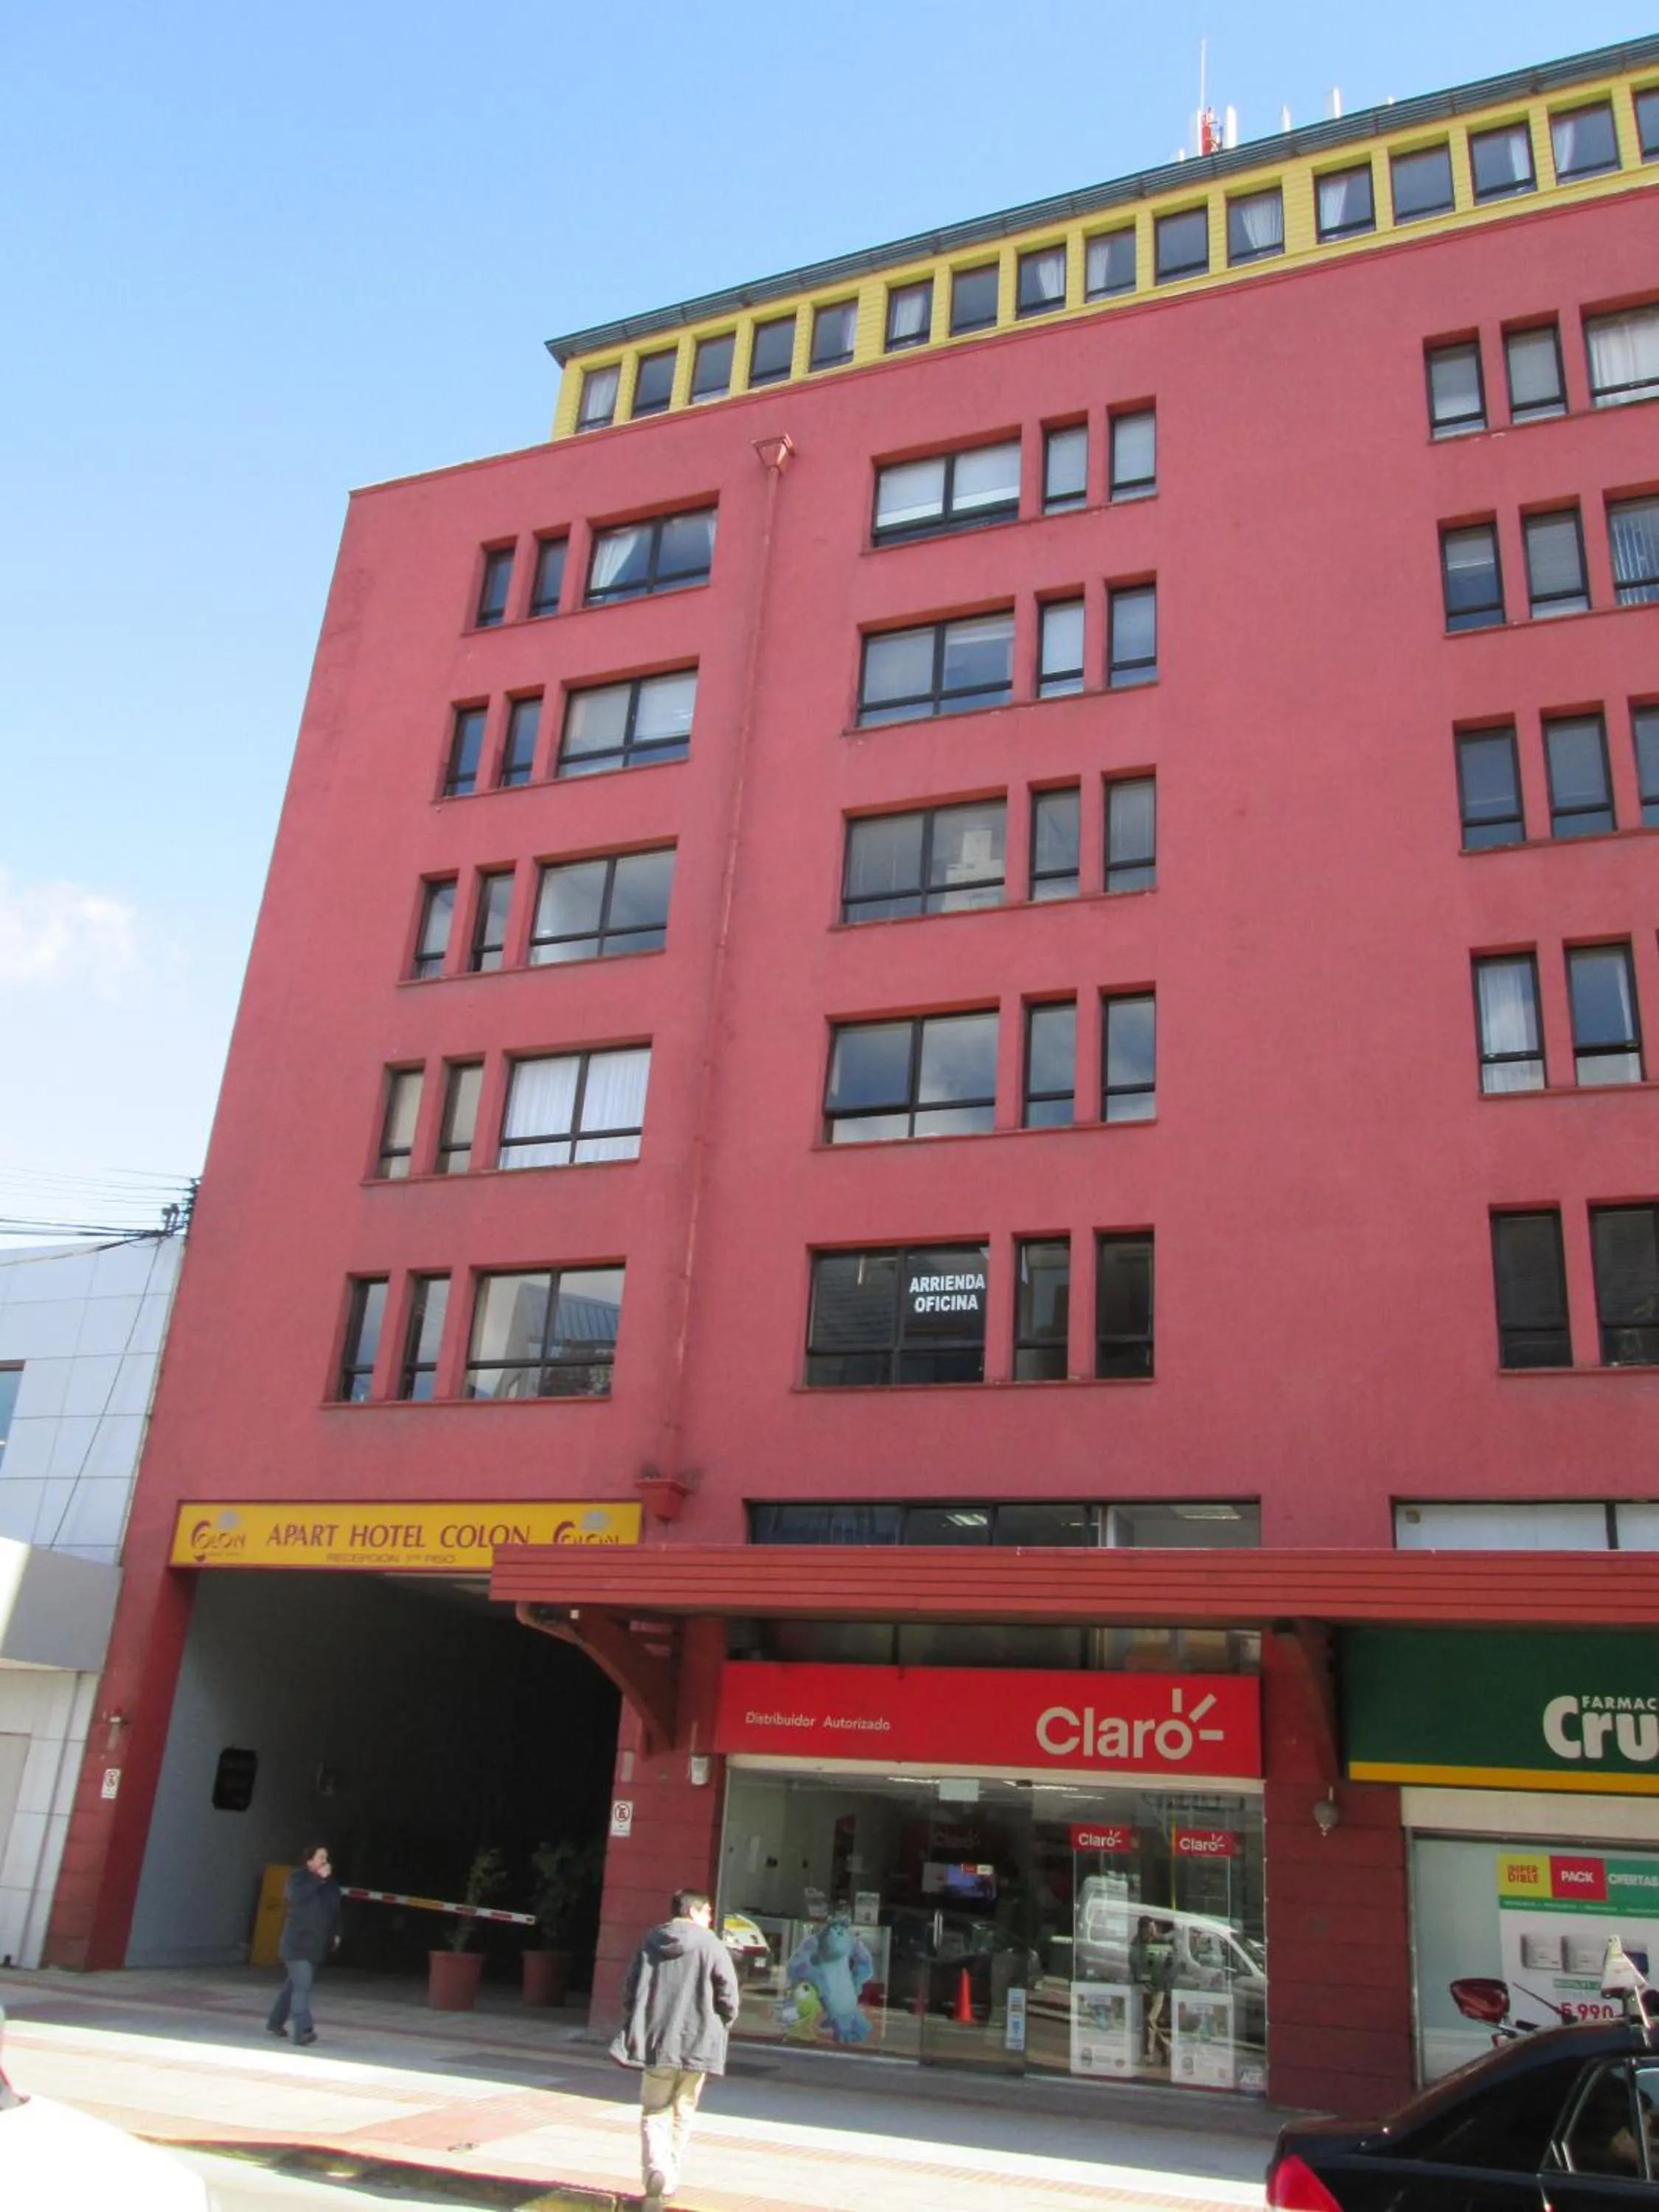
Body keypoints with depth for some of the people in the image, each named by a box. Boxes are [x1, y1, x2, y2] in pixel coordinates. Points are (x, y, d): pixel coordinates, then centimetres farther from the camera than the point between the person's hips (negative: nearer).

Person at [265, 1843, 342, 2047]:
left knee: (293, 1984, 16)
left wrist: (336, 1933, 12)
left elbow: (335, 1910, 19)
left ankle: (275, 2023, 30)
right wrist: (318, 1878, -30)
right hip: (297, 1944, -7)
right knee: (302, 1986, -15)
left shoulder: (329, 1883, 10)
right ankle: (303, 2031, -19)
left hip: (316, 1946, 7)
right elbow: (297, 1896, -30)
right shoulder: (297, 1877, -9)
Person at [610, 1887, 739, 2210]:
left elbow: (631, 1989, 5)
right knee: (682, 2114, 15)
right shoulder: (710, 1945, -6)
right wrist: (720, 2026, 11)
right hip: (697, 2044, -1)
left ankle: (657, 2170, -15)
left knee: (654, 2113, 8)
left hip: (656, 2042, 1)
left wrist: (637, 2029, 17)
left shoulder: (651, 1942, 4)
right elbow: (728, 1996, -8)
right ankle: (669, 2183, 17)